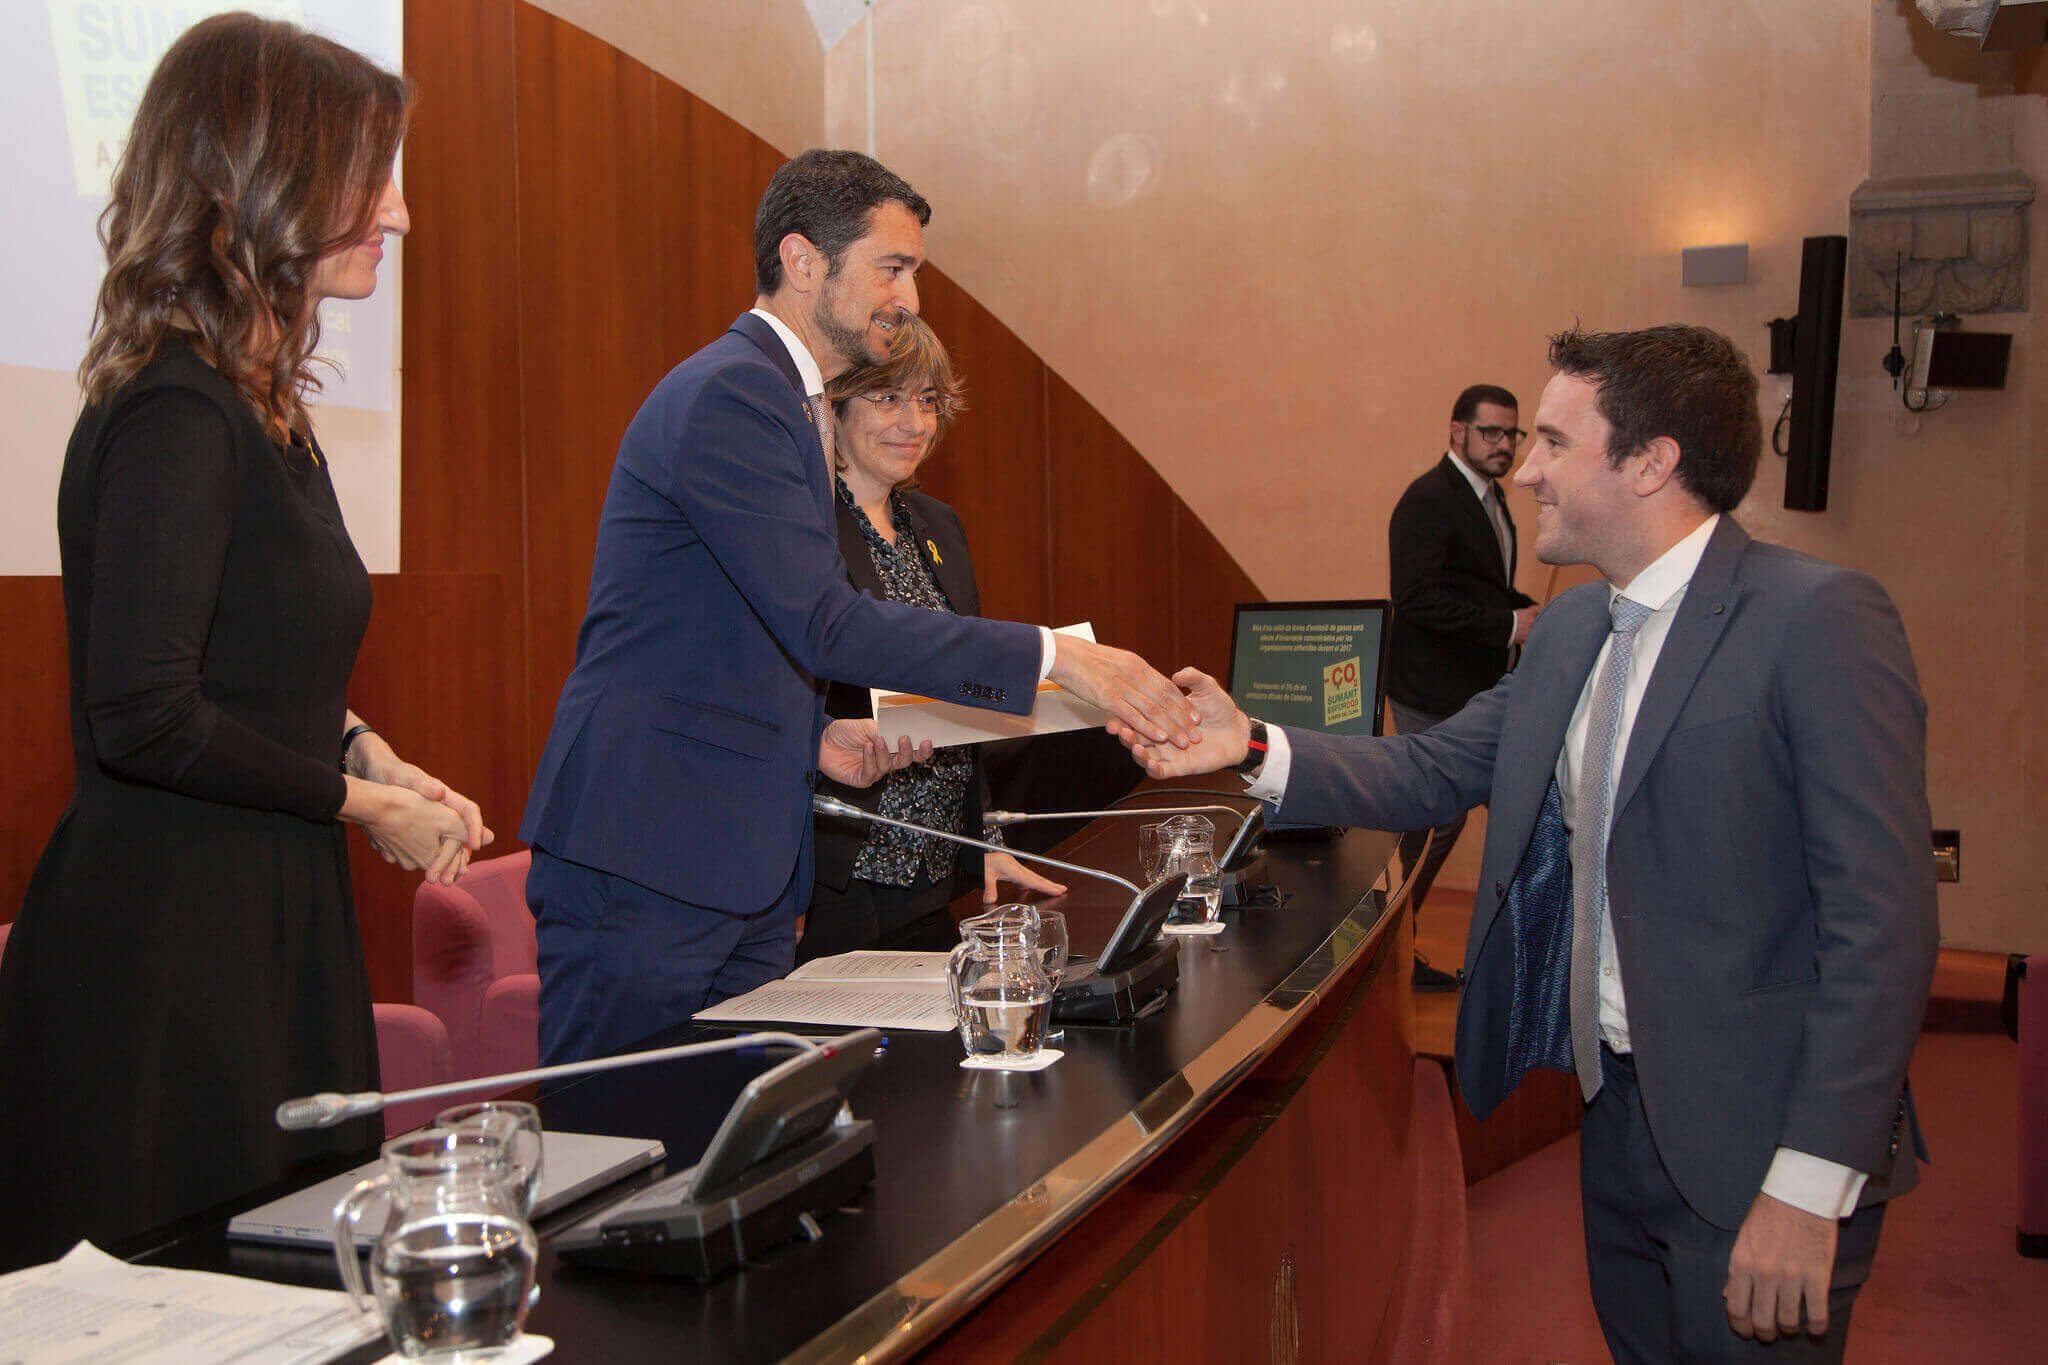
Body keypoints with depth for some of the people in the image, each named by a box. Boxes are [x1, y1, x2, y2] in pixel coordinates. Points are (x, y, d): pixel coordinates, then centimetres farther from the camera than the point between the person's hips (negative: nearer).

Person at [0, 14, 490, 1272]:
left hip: (265, 931, 9)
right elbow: (142, 717, -23)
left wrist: (370, 755, 2)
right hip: (167, 949, -9)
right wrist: (362, 801, -12)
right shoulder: (176, 415, -18)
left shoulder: (257, 407, 12)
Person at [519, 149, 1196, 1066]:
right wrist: (1055, 656, -24)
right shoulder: (727, 394, -14)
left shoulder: (788, 403, 19)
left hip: (750, 869, 10)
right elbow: (825, 622, -24)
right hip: (647, 862, -9)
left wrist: (814, 742, 8)